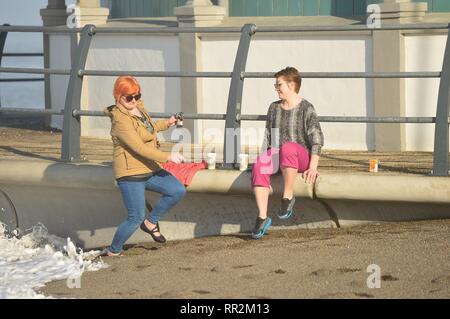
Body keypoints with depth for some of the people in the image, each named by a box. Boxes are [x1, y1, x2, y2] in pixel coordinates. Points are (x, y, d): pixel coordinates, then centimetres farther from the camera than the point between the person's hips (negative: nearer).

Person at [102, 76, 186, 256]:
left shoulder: (138, 107, 8)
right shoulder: (120, 120, -21)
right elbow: (139, 148, -26)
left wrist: (166, 124, 22)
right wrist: (167, 157, -28)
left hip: (150, 170, 9)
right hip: (131, 174, -9)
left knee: (178, 191, -3)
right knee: (136, 218, -6)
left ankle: (151, 222, 14)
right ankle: (113, 251, 13)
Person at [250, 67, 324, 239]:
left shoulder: (306, 108, -3)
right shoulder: (274, 108, 16)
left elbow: (316, 139, -9)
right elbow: (268, 137, 23)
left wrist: (313, 167, -18)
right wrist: (266, 158, 13)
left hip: (301, 155, -5)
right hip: (276, 154, 5)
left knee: (288, 148, -41)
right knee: (258, 167, -29)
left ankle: (288, 197, -26)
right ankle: (262, 217, -31)